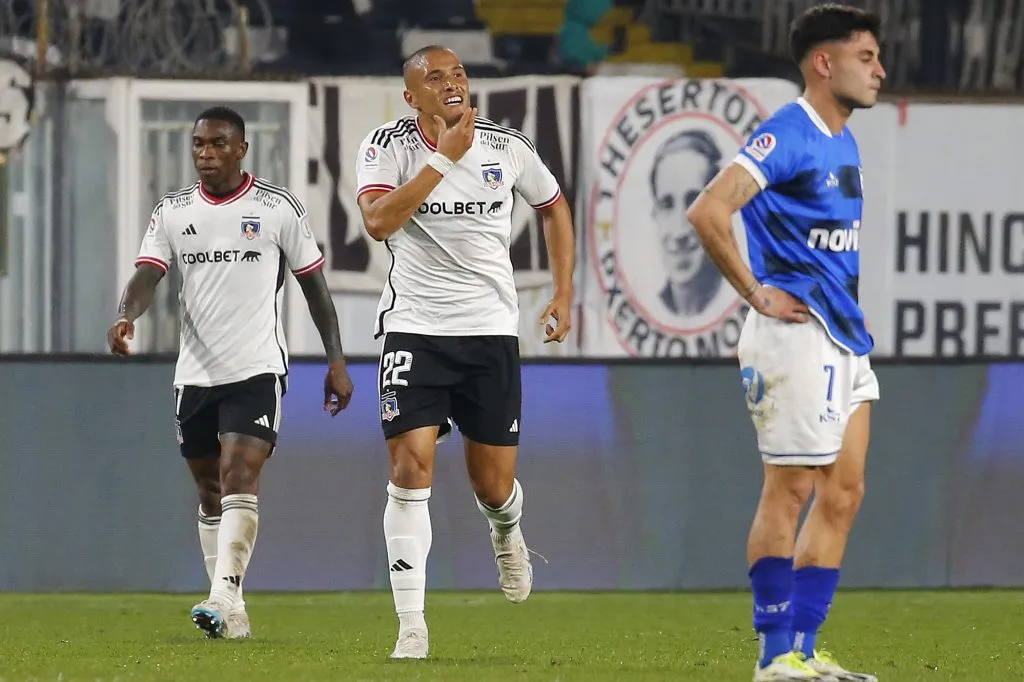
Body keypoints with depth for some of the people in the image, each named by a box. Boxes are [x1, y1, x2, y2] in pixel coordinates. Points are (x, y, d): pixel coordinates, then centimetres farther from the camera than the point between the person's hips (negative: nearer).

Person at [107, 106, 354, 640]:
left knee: (239, 479, -20)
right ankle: (231, 614, 18)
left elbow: (313, 283, 5)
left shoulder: (278, 209, 0)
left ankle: (223, 597, -27)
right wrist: (127, 316, -27)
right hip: (195, 372, 5)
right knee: (210, 493, 10)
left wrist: (336, 361, 2)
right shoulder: (172, 212, 7)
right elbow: (147, 273, -4)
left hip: (257, 369, -5)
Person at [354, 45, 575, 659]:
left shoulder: (508, 147, 0)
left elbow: (554, 207, 18)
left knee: (494, 486, 7)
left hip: (491, 331, 2)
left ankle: (507, 533, 47)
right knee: (411, 469, -14)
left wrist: (564, 294, 11)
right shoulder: (390, 145, -6)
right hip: (415, 327, -2)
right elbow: (378, 222, -23)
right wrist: (444, 156, -24)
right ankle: (412, 627, -10)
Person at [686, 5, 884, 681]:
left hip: (845, 339, 9)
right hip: (796, 335, -9)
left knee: (843, 492, 8)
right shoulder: (788, 136, -14)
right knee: (792, 489, -6)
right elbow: (709, 212, -25)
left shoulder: (844, 142, 16)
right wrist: (756, 295, -18)